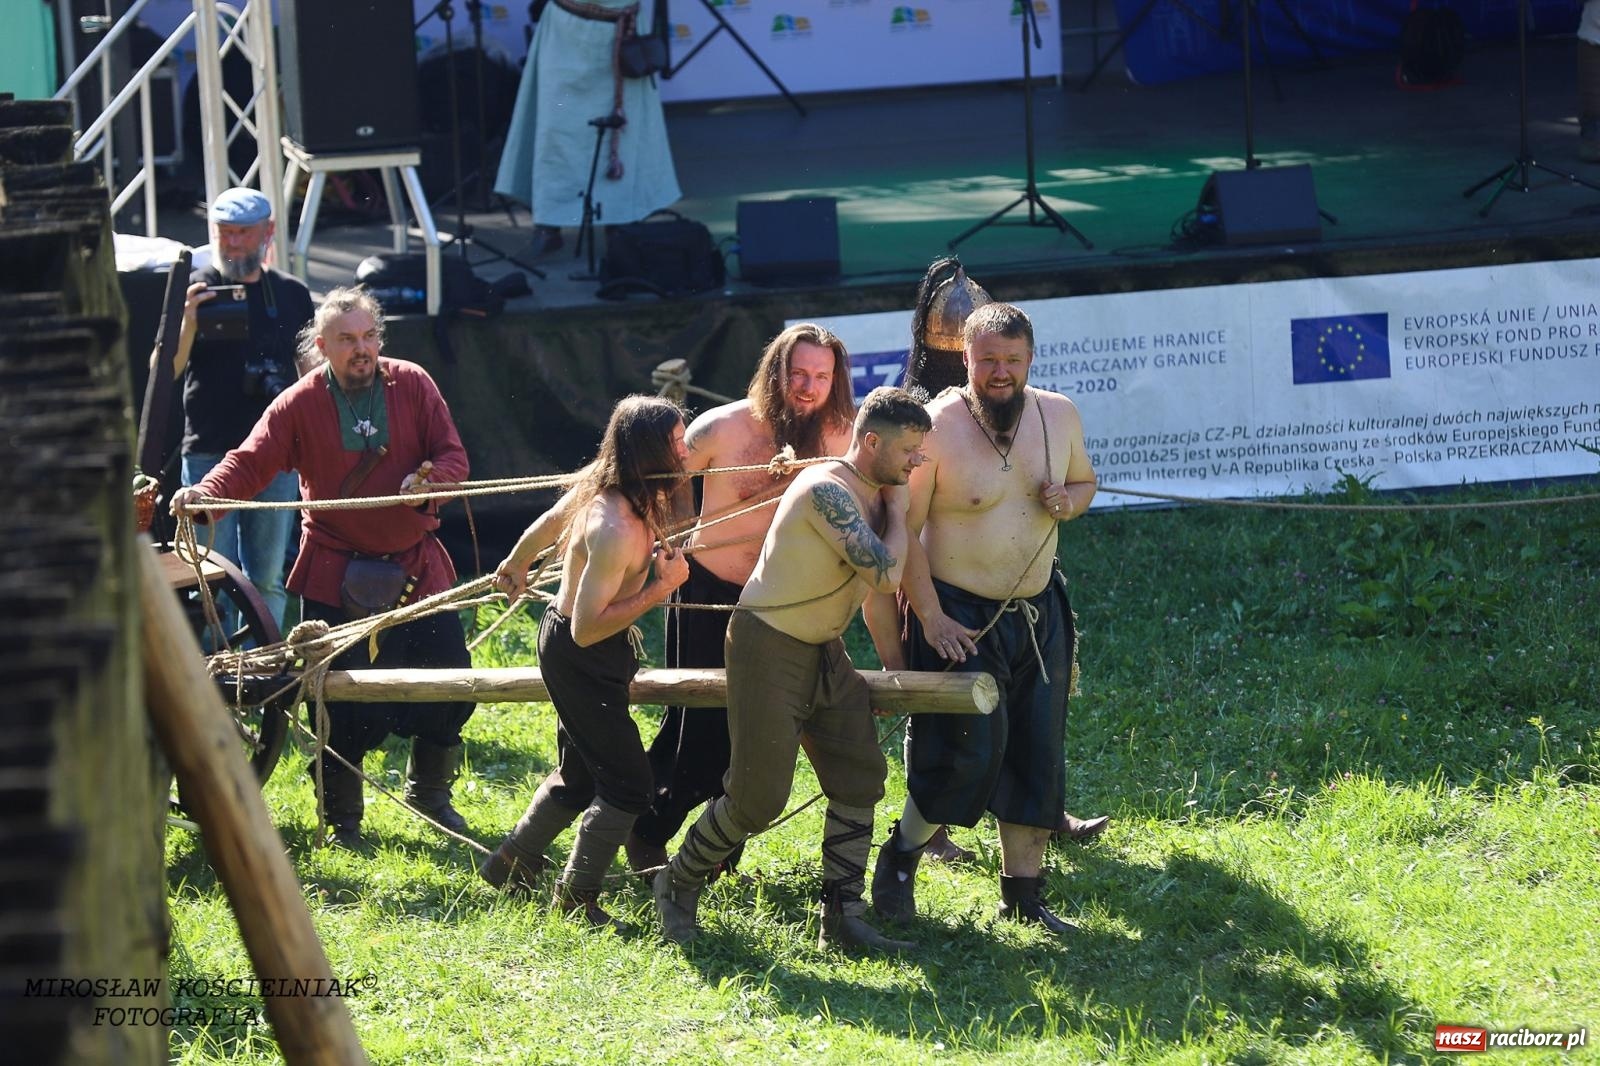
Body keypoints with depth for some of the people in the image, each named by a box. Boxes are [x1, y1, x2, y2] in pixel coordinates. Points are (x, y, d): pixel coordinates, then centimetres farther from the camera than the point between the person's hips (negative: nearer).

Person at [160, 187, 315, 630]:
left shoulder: (291, 294, 12)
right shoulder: (195, 291, 3)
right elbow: (162, 373, -3)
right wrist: (188, 325, -20)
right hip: (209, 455, -3)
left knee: (268, 579, 5)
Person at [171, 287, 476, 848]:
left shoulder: (413, 386, -1)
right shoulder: (299, 405, -6)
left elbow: (454, 458, 0)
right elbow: (249, 463, -15)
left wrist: (429, 480, -23)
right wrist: (205, 492, -35)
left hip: (415, 567, 3)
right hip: (337, 574, -2)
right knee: (345, 697, -4)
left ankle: (430, 791, 29)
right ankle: (342, 817, 14)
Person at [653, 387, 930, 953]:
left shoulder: (872, 497, 6)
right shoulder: (827, 491, -24)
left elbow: (877, 585, 20)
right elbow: (886, 573, -29)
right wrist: (897, 509, -13)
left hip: (823, 650, 9)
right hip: (768, 647, -9)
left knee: (860, 777, 2)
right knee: (758, 795, -7)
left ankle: (843, 917, 5)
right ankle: (679, 884, 16)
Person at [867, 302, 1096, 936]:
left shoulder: (1060, 416, 1)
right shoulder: (936, 427, -16)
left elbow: (1084, 483, 19)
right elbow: (904, 531, -13)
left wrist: (1068, 501, -6)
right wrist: (931, 618, -16)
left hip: (1038, 615, 6)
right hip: (959, 617, -6)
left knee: (1038, 757, 7)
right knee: (969, 752, -13)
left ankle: (1022, 892, 17)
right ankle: (901, 857, 10)